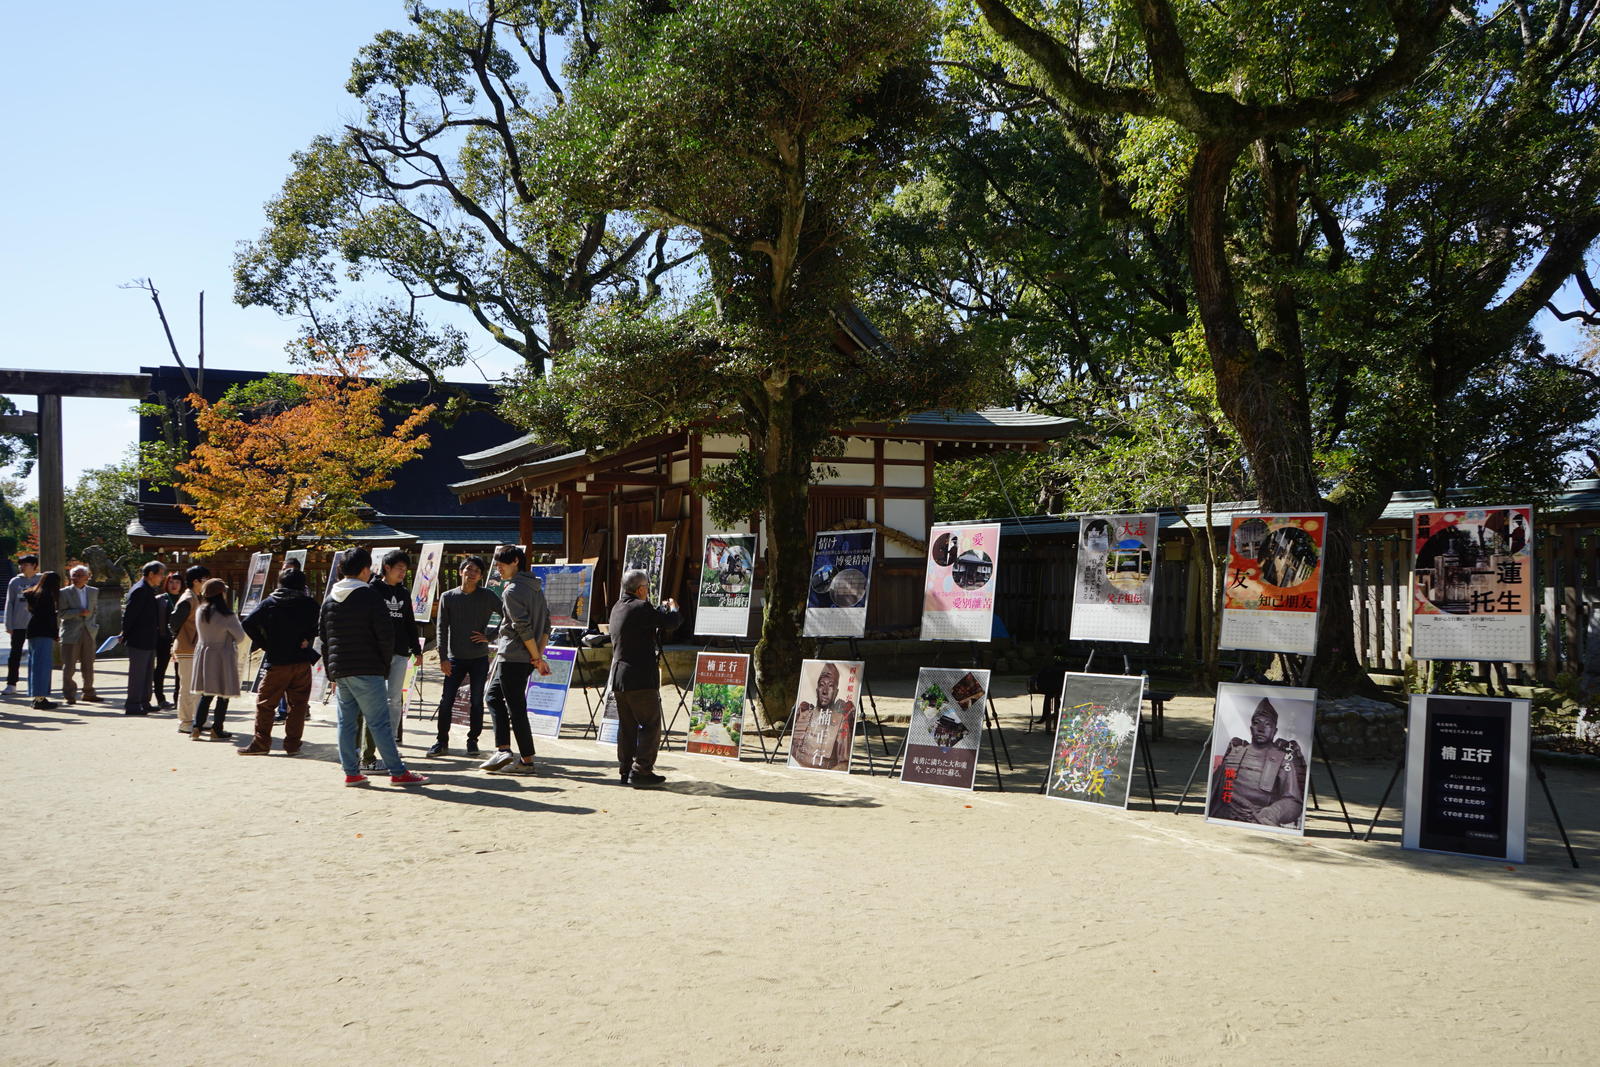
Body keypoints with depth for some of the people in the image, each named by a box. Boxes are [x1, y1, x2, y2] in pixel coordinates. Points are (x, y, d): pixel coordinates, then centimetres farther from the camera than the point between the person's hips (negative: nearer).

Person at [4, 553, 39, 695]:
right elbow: (9, 604, 5)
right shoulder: (14, 582, 4)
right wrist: (9, 625, -1)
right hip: (18, 625, 1)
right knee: (15, 654, 2)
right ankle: (11, 685, 5)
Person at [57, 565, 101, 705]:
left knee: (88, 665, 7)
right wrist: (79, 612, -19)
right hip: (71, 634, -3)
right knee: (69, 666, -2)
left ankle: (89, 693, 16)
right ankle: (69, 694, 5)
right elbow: (62, 613, -8)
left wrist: (92, 624, 6)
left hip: (89, 632, 4)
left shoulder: (94, 592, 11)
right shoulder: (64, 593, -2)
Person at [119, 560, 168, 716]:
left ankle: (144, 704, 23)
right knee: (137, 674, -4)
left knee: (147, 674, 15)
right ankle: (132, 706, 2)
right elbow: (129, 615, -18)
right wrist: (125, 635, -13)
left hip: (149, 641, 10)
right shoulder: (139, 591, -16)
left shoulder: (149, 591, 15)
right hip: (139, 641, -10)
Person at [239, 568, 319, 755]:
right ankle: (292, 744, 7)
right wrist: (307, 639, 3)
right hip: (302, 661, 1)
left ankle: (261, 743, 8)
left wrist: (265, 645, 0)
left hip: (277, 661, -1)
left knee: (265, 703, 8)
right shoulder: (310, 604, 3)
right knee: (298, 704, 8)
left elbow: (248, 624, -6)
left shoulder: (270, 603, 2)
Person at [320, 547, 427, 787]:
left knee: (346, 722, 10)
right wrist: (384, 665, 2)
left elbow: (323, 637, 15)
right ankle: (398, 772, -2)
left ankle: (351, 772, 11)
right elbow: (386, 635, -11)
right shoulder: (370, 597, -9)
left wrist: (331, 670, 20)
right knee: (379, 722, -5)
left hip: (339, 670, 6)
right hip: (367, 671, -6)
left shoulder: (329, 600, 11)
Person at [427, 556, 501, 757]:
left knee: (476, 702, 2)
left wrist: (490, 636, -2)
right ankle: (442, 742, 6)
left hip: (479, 659, 0)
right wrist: (443, 658, -6)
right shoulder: (448, 597, 3)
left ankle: (472, 741, 14)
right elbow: (442, 629, 2)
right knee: (446, 701, -3)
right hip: (455, 658, 0)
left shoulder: (487, 597, 2)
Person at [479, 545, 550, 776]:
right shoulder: (535, 587, 14)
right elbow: (546, 623, 14)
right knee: (494, 696, 18)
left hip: (512, 657, -10)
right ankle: (503, 751, 10)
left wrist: (536, 657, -14)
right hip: (526, 658, 10)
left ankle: (527, 761, 2)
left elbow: (523, 627, -20)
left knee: (516, 709, -3)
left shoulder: (512, 590, -14)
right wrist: (539, 655, 12)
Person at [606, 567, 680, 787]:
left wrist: (662, 608, 27)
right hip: (640, 678, -9)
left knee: (626, 726, 13)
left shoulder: (617, 608, 14)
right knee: (651, 725, -3)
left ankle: (625, 770, 16)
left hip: (618, 677, 9)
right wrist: (673, 608, 9)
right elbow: (671, 622, -12)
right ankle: (641, 771, -7)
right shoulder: (640, 608, -14)